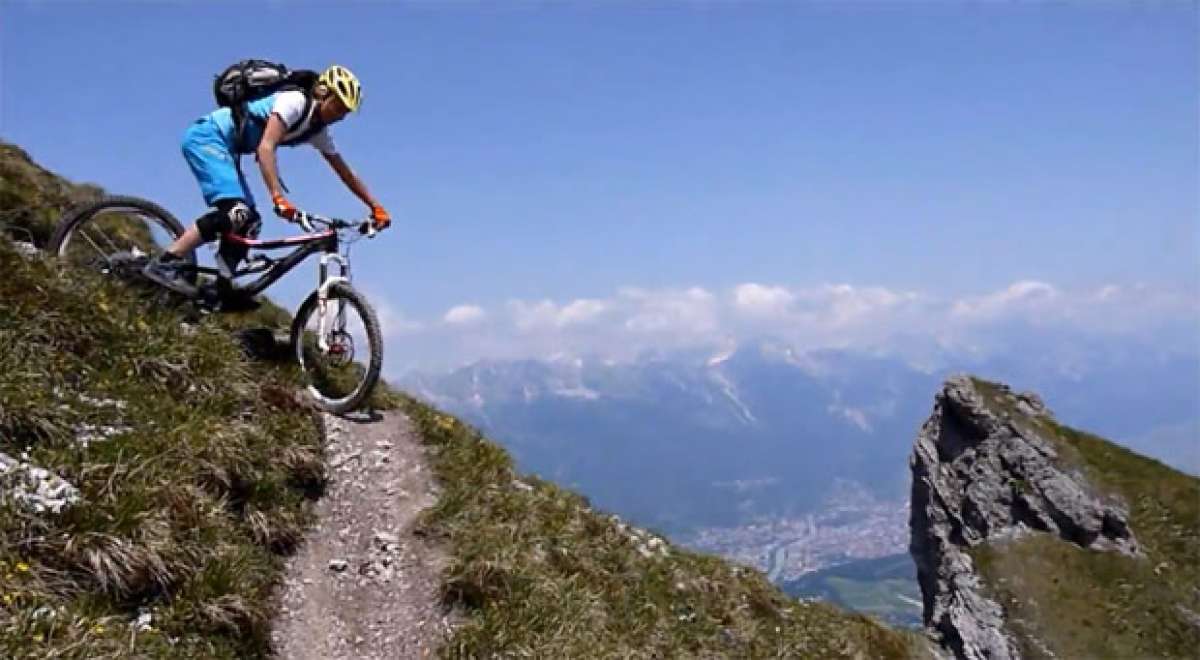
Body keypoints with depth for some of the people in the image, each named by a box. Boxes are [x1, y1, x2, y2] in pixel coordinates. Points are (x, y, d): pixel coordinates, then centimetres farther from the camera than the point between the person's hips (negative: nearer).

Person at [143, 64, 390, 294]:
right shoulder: (295, 101, -18)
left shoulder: (319, 131, 8)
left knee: (250, 222, 1)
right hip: (207, 136, -9)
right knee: (236, 211, -24)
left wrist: (375, 206, 8)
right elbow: (265, 148, -28)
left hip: (223, 148, 9)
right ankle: (162, 264, -23)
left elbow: (345, 173, 14)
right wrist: (278, 197, -38)